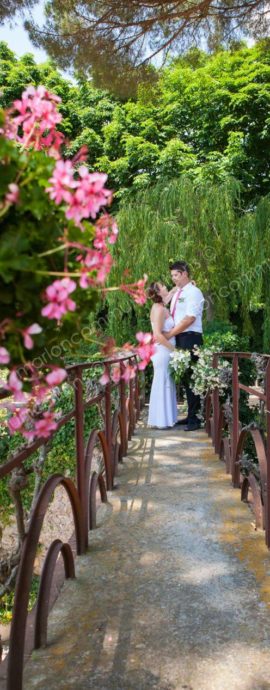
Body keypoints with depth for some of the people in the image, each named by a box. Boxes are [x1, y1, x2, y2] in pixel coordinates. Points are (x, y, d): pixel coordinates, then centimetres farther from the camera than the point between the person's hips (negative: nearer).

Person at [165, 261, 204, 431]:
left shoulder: (193, 292, -8)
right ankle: (191, 415, 20)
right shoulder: (176, 293, 18)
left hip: (190, 339, -8)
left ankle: (195, 418, 0)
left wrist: (170, 334, -14)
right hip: (179, 339, 8)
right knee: (184, 377, 11)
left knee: (191, 377, -7)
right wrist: (170, 334, 3)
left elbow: (190, 318, -17)